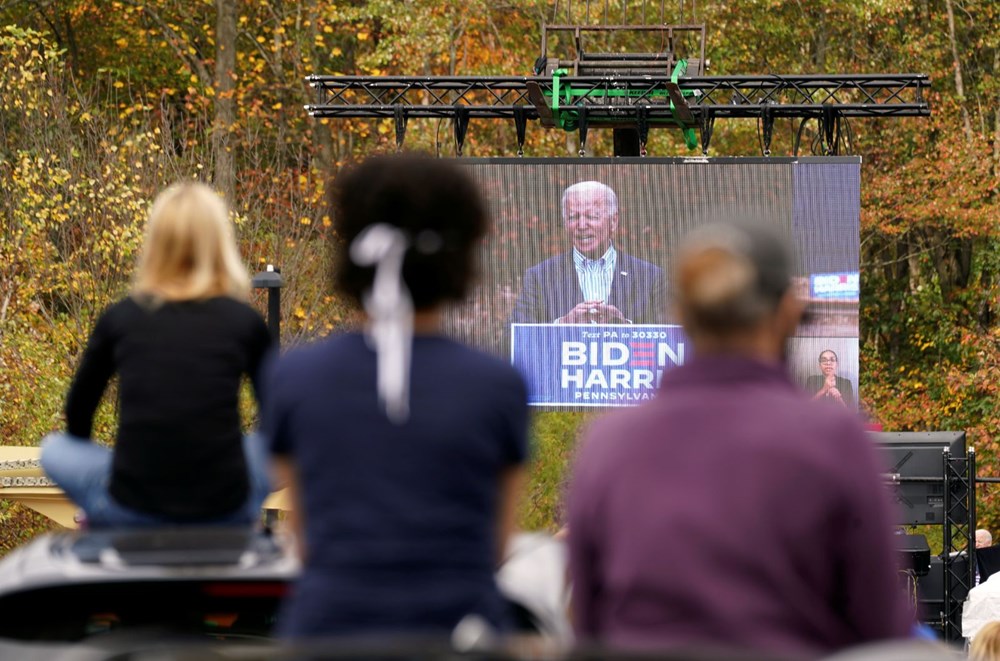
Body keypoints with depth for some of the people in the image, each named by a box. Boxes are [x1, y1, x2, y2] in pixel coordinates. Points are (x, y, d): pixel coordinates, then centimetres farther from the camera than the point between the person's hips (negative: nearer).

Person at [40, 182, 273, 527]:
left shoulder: (120, 317, 2)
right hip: (226, 512, 0)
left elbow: (78, 411, 16)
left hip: (130, 511, 0)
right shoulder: (245, 321, 0)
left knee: (55, 450, 28)